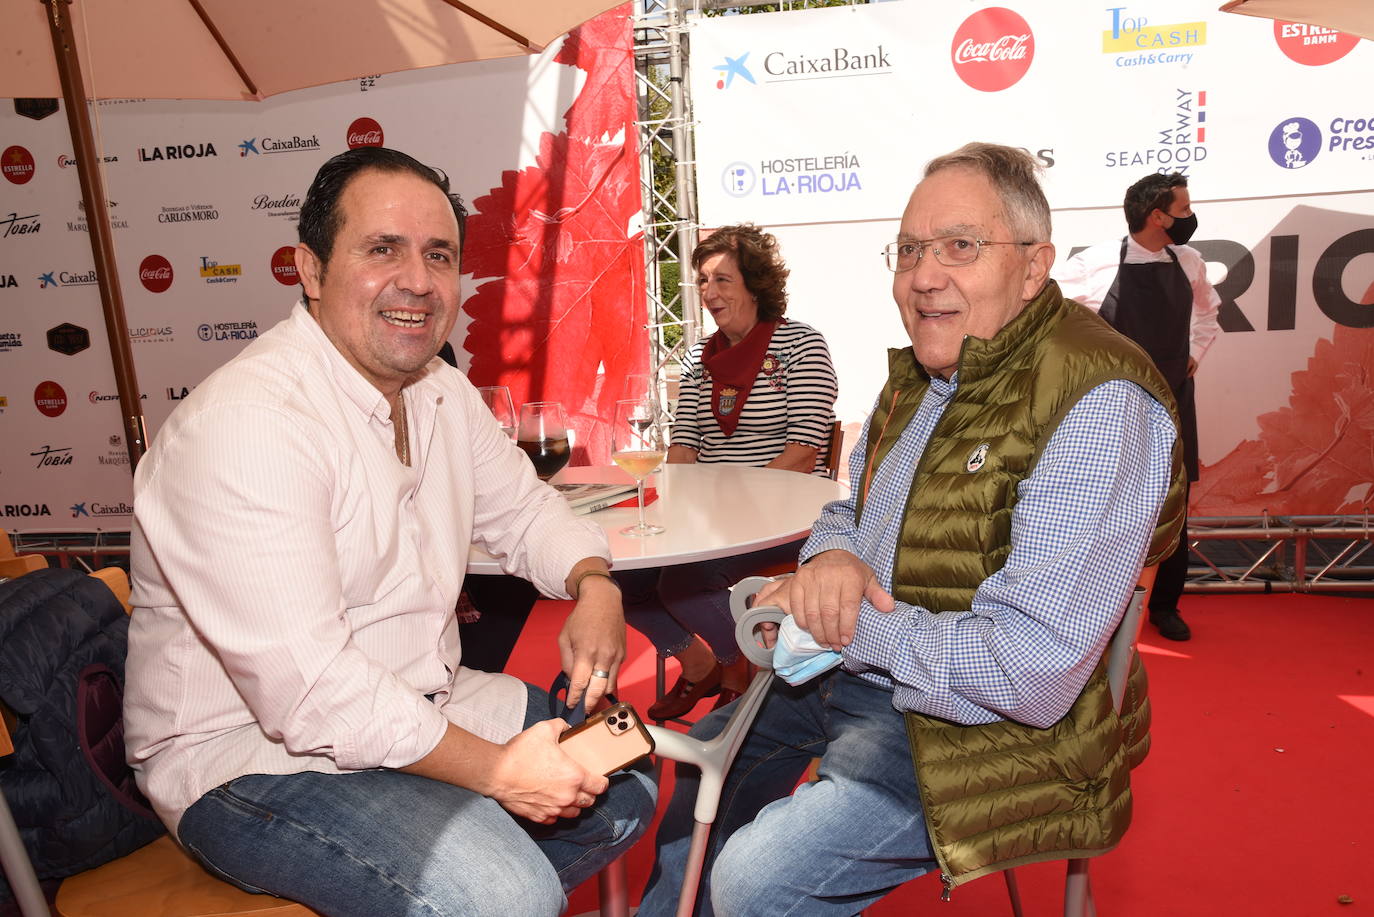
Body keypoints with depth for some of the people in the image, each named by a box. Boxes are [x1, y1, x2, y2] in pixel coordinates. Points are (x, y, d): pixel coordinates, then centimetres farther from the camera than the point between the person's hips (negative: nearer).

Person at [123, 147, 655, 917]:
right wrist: (494, 770, -23)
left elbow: (523, 507, 13)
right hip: (256, 752, -8)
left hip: (421, 704, 8)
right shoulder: (246, 424, -26)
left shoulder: (442, 392, 3)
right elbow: (306, 688, -29)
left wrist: (594, 585, -9)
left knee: (625, 783, 8)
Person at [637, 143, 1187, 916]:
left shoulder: (1095, 404, -25)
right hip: (852, 675, 9)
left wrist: (849, 626, -21)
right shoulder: (922, 372, 4)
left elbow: (1031, 672, -31)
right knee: (701, 762, 22)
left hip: (976, 729, -9)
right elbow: (851, 509, 15)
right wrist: (829, 559, -10)